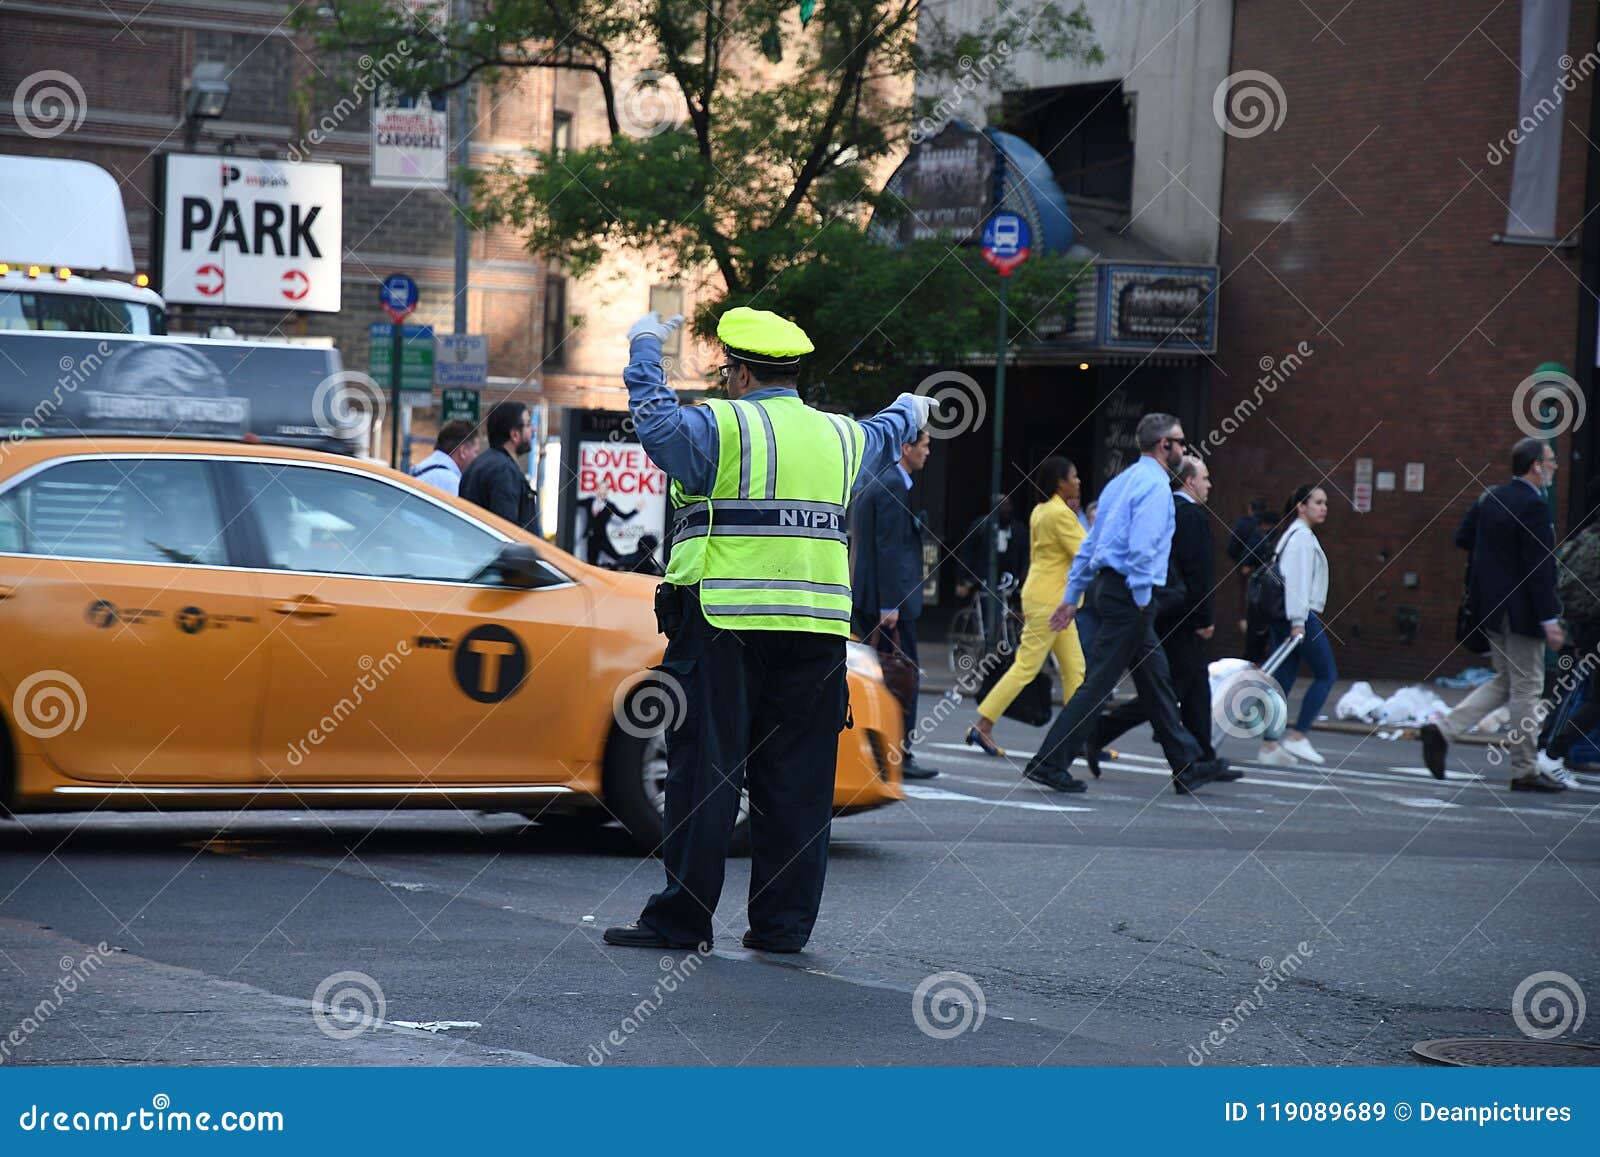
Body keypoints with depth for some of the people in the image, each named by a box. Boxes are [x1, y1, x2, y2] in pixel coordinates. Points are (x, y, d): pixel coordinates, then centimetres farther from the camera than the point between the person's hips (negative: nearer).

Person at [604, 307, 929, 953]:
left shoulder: (721, 426, -5)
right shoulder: (841, 436, 16)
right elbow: (884, 437, 36)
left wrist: (645, 346, 8)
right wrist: (912, 411, 60)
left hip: (723, 628, -5)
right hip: (815, 633, 5)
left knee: (705, 773, -2)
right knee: (796, 781, 7)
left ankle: (681, 918, -2)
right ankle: (783, 924, 9)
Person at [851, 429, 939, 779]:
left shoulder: (877, 483, 17)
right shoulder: (893, 485, -14)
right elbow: (888, 547, -19)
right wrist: (890, 605, -20)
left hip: (867, 599, 10)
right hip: (890, 599, -10)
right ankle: (898, 756, -4)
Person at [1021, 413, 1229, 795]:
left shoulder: (1123, 481, 17)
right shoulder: (1155, 484, -12)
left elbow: (1090, 543, 19)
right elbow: (1142, 547, -23)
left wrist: (1072, 596, 21)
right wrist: (1142, 600, -16)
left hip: (1107, 584, 10)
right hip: (1129, 592, -10)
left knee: (1156, 680, 14)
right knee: (1099, 682, -7)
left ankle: (1186, 767, 20)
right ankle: (1049, 763, -7)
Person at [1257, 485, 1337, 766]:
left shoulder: (1295, 535, 20)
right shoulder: (1302, 536, -11)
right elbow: (1297, 580, -18)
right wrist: (1298, 621, -21)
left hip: (1284, 615, 10)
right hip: (1302, 616, -10)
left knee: (1283, 678, 6)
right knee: (1326, 674, -2)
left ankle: (1269, 746, 4)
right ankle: (1297, 736, -5)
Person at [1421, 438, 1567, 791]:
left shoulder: (1492, 498, 9)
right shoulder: (1532, 506, -17)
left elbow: (1462, 537, 15)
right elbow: (1539, 567, -21)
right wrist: (1549, 620, -21)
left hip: (1492, 608, 8)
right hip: (1520, 610, -8)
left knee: (1505, 681, 17)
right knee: (1526, 688, 1)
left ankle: (1443, 730, 3)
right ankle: (1525, 772, 8)